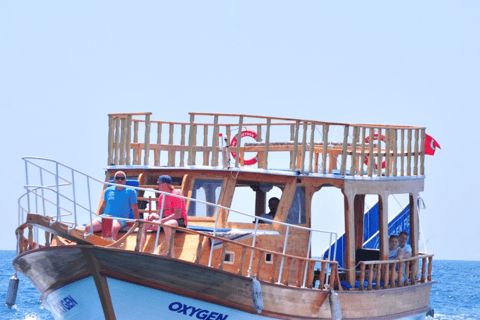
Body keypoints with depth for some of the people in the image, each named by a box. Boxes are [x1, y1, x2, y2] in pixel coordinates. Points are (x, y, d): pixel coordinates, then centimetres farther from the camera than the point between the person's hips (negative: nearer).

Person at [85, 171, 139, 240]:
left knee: (114, 228, -42)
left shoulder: (130, 191, 7)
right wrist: (98, 219, 25)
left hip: (120, 219, -4)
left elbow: (134, 209, 6)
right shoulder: (108, 191, 17)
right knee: (88, 227, -25)